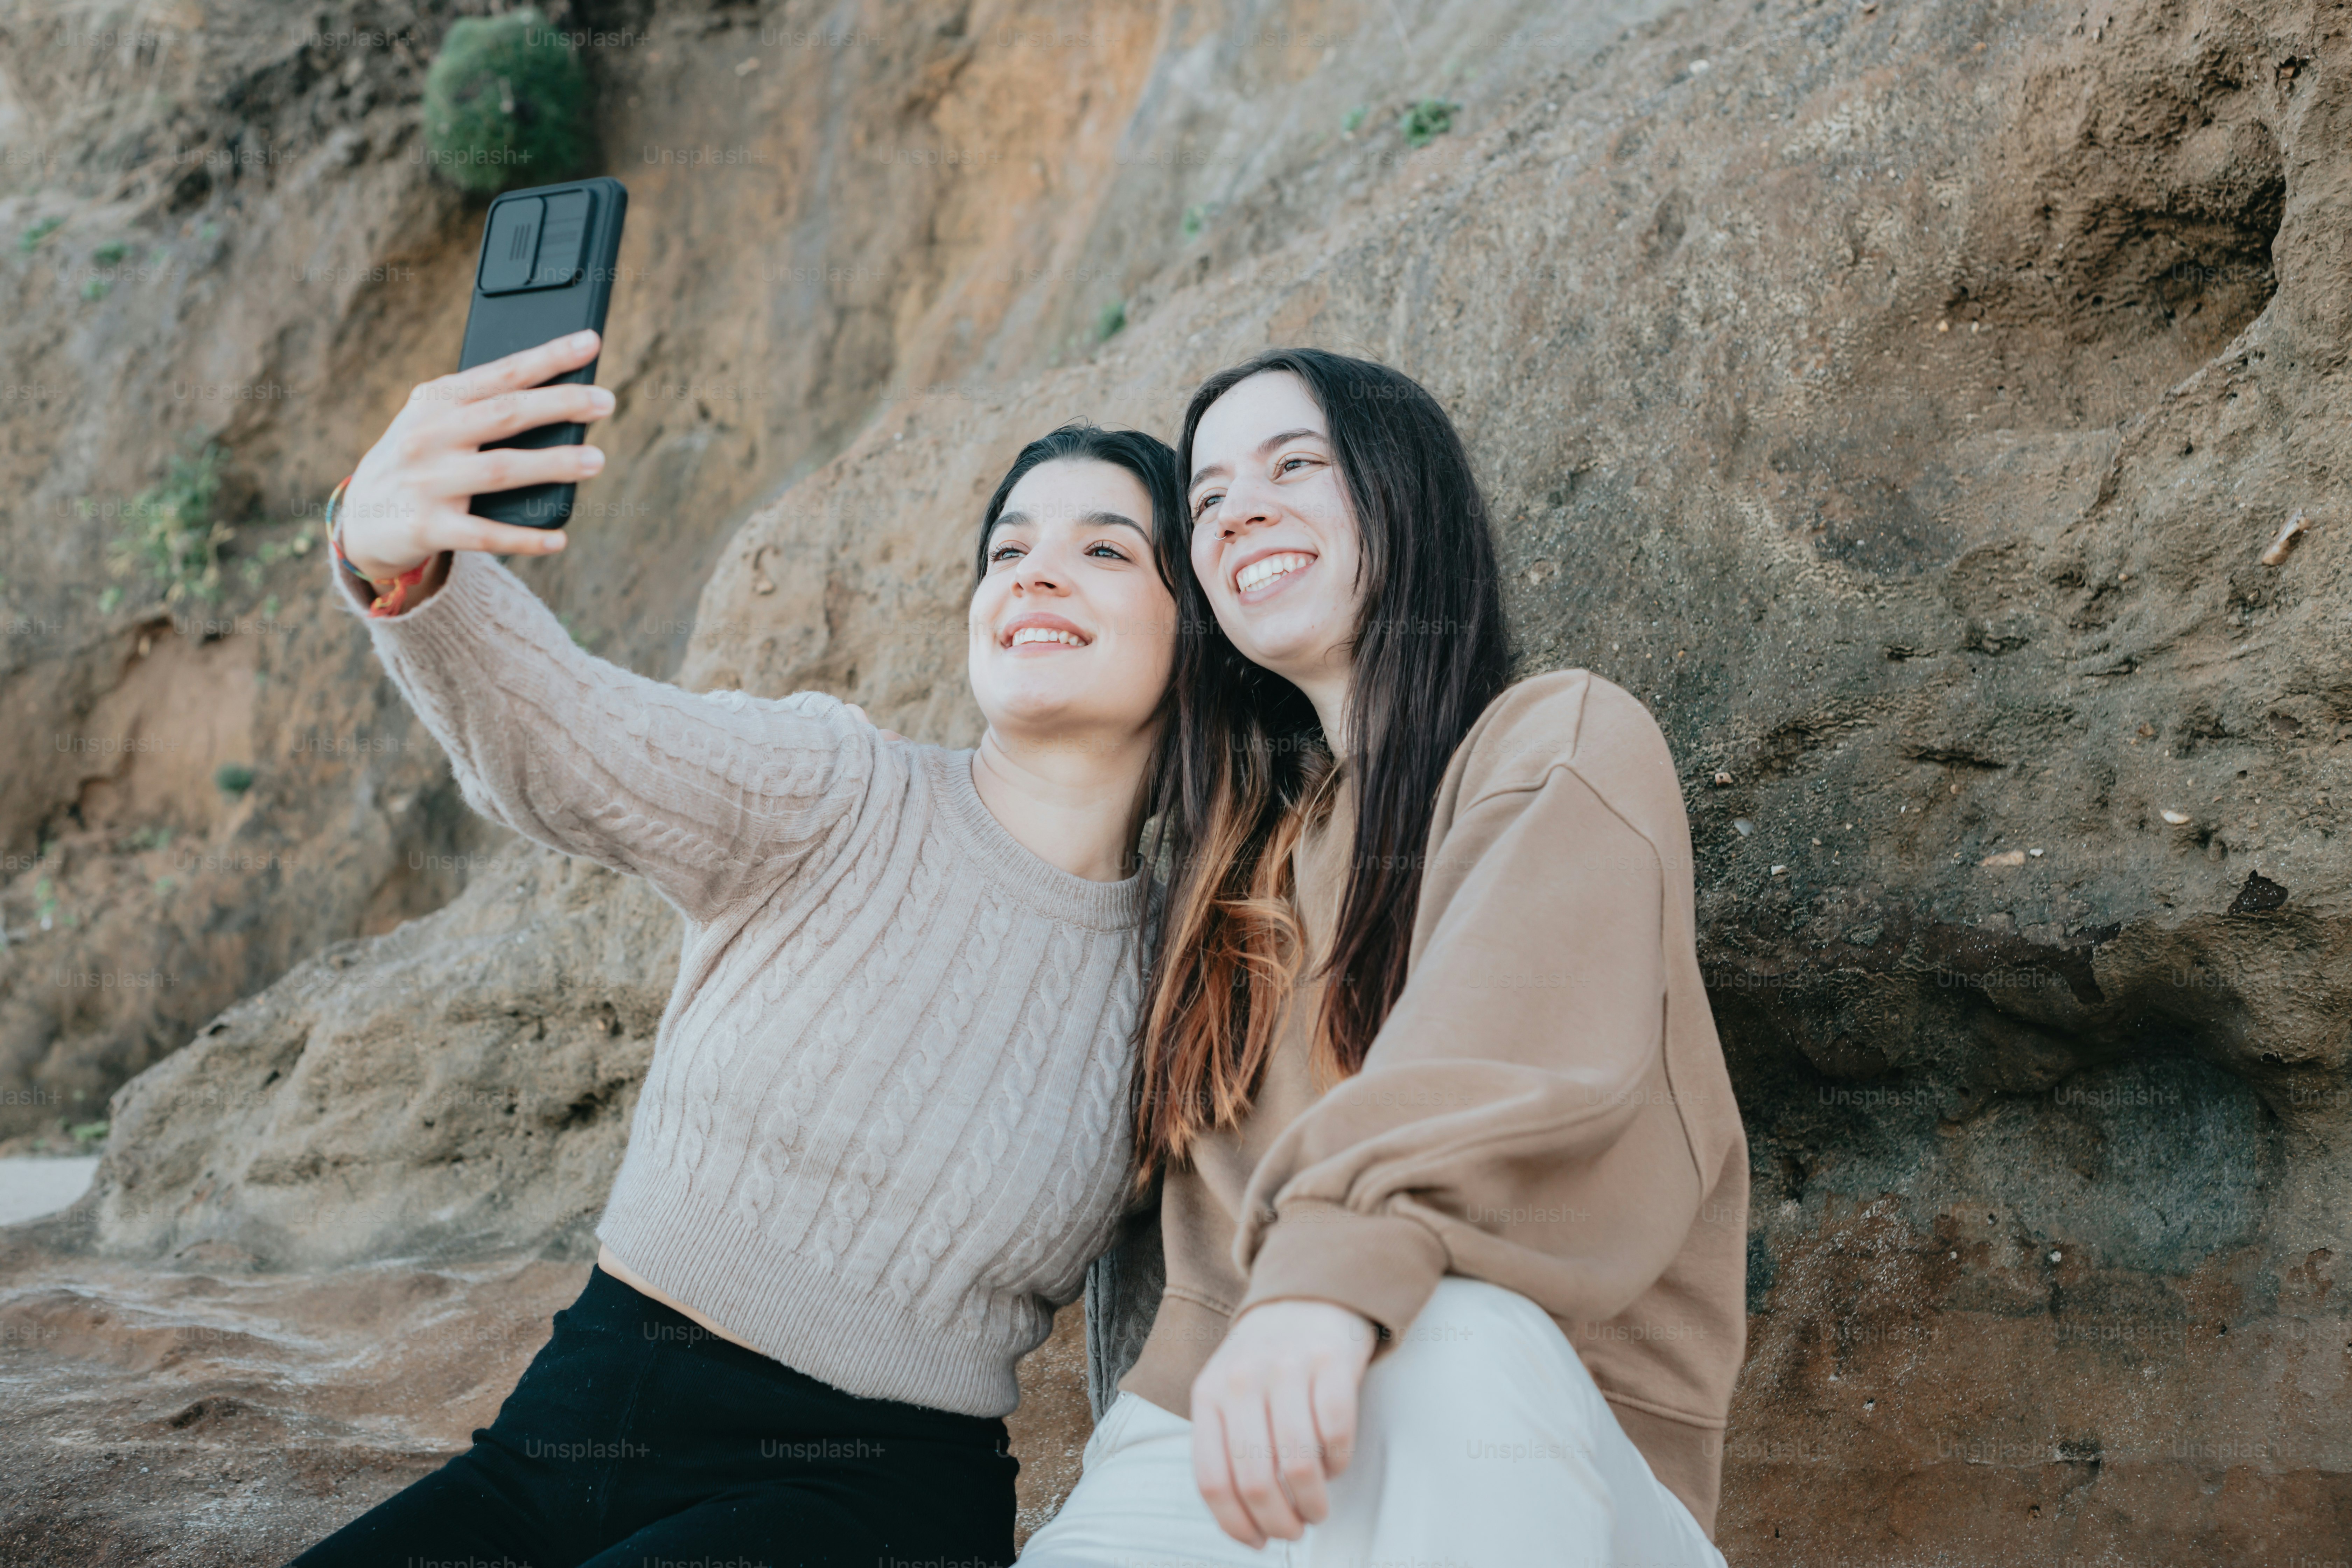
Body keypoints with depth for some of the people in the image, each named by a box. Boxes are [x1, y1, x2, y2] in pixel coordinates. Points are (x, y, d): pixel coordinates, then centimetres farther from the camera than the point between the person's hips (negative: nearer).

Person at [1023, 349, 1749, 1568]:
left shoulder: (1563, 741, 1)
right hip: (1220, 1439, 4)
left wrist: (1338, 1272, -37)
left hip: (1520, 1459, -3)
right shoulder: (1237, 846, 21)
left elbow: (1518, 1037, -21)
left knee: (1447, 1336, -38)